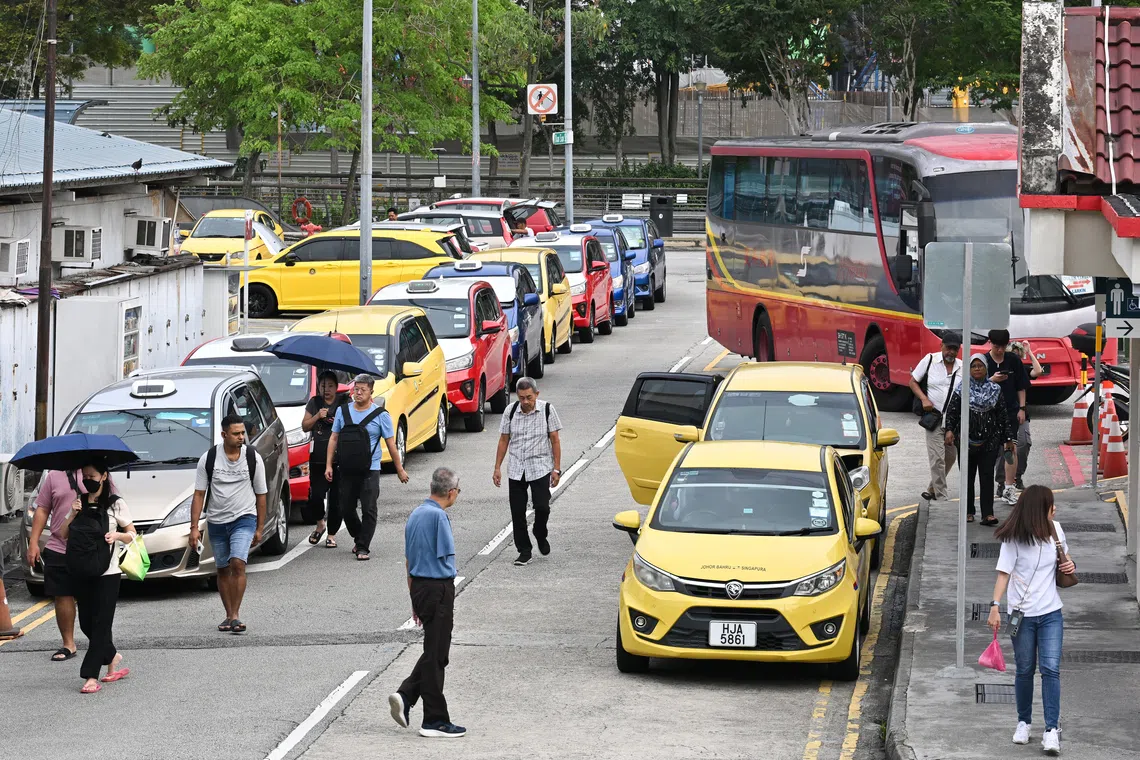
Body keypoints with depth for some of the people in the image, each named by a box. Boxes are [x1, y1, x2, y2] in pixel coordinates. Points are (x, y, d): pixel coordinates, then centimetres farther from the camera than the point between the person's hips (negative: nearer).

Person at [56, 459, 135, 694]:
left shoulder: (115, 504, 0)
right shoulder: (79, 503, 11)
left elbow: (132, 533, 4)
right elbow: (63, 534, 9)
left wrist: (117, 536, -16)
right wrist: (73, 515, -7)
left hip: (106, 573, -5)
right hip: (79, 573, 5)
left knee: (100, 624, -6)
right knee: (86, 623, 8)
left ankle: (91, 676, -8)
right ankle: (112, 657, 32)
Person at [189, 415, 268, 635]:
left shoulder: (253, 458, -3)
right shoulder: (209, 459, -4)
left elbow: (261, 494, 5)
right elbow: (199, 494, -1)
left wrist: (259, 528, 6)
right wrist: (194, 527, -6)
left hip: (244, 518, -2)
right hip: (216, 521, 2)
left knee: (238, 563, -20)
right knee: (223, 570, 10)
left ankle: (235, 615, -17)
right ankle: (229, 616, 22)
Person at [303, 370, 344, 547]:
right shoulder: (314, 403, 11)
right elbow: (305, 426, 10)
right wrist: (317, 416, -7)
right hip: (318, 457, 1)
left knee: (336, 498, -1)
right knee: (316, 494, -6)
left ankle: (332, 534, 7)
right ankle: (320, 524, 22)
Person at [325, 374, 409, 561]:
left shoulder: (380, 415, -2)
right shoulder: (342, 410, 7)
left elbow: (391, 444, 2)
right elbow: (334, 438, 11)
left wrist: (400, 470, 3)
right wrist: (329, 465, 5)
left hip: (370, 470, -4)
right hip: (347, 470, 4)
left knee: (368, 510, -9)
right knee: (346, 509, 9)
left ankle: (363, 547, -3)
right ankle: (359, 539, 30)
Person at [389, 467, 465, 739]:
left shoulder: (415, 514, 12)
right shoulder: (438, 516, -16)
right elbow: (446, 556, -14)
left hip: (418, 587, 9)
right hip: (438, 588, -9)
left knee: (434, 652, 18)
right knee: (436, 654, -2)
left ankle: (405, 696, 7)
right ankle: (434, 720, 3)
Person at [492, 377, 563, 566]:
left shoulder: (547, 410, -5)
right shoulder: (511, 412, 0)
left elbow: (555, 440, 0)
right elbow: (504, 440, 8)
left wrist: (556, 469, -4)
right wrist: (497, 468, 5)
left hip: (540, 467, -2)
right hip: (516, 469, 2)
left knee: (542, 507, -12)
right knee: (517, 512, 1)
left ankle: (541, 536, 19)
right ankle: (524, 552, 12)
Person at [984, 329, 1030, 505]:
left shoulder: (1013, 361, 2)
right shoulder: (983, 361, -3)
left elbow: (1021, 387, 8)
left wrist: (1021, 408, 2)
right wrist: (992, 380, -21)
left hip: (1010, 411, 1)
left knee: (1011, 448, -7)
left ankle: (1009, 489, -4)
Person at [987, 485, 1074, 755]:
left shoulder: (1055, 530, 3)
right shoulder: (1014, 539, -10)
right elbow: (1004, 573, -10)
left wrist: (1070, 565, -1)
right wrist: (995, 606, -19)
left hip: (1051, 614, 2)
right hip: (1022, 615, -2)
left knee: (1051, 669, -8)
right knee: (1025, 670, 8)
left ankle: (1052, 730, -10)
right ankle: (1024, 723, 26)